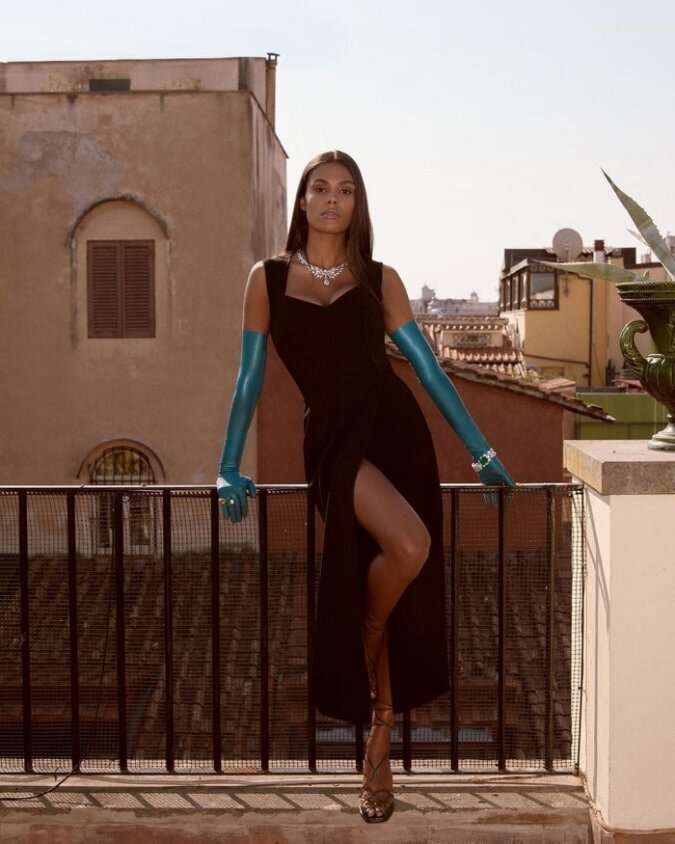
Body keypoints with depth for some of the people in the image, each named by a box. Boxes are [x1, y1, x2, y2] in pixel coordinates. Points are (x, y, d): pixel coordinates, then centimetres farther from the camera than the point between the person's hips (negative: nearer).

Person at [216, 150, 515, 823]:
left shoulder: (379, 280, 12)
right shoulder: (269, 278, 10)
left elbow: (428, 366, 11)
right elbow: (250, 376, 11)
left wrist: (481, 450, 8)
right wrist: (229, 466, 8)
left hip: (397, 427, 3)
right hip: (334, 436, -2)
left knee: (399, 590, -2)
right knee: (409, 546, -28)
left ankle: (378, 747, 14)